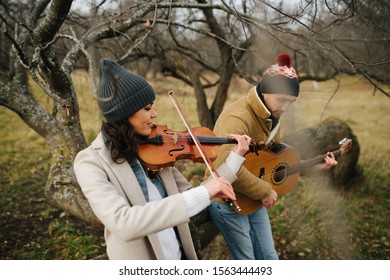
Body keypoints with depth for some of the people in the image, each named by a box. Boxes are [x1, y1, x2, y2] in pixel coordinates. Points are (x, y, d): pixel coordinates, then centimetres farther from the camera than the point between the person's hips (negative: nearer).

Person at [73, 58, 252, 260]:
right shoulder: (91, 162, -21)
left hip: (181, 256, 5)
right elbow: (123, 224, -35)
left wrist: (235, 157, -4)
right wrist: (202, 194, -39)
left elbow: (188, 196, -1)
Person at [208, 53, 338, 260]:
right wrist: (265, 191, -29)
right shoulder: (238, 118, -29)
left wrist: (312, 166, 6)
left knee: (269, 257, 16)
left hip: (253, 199, 8)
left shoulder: (271, 117, 2)